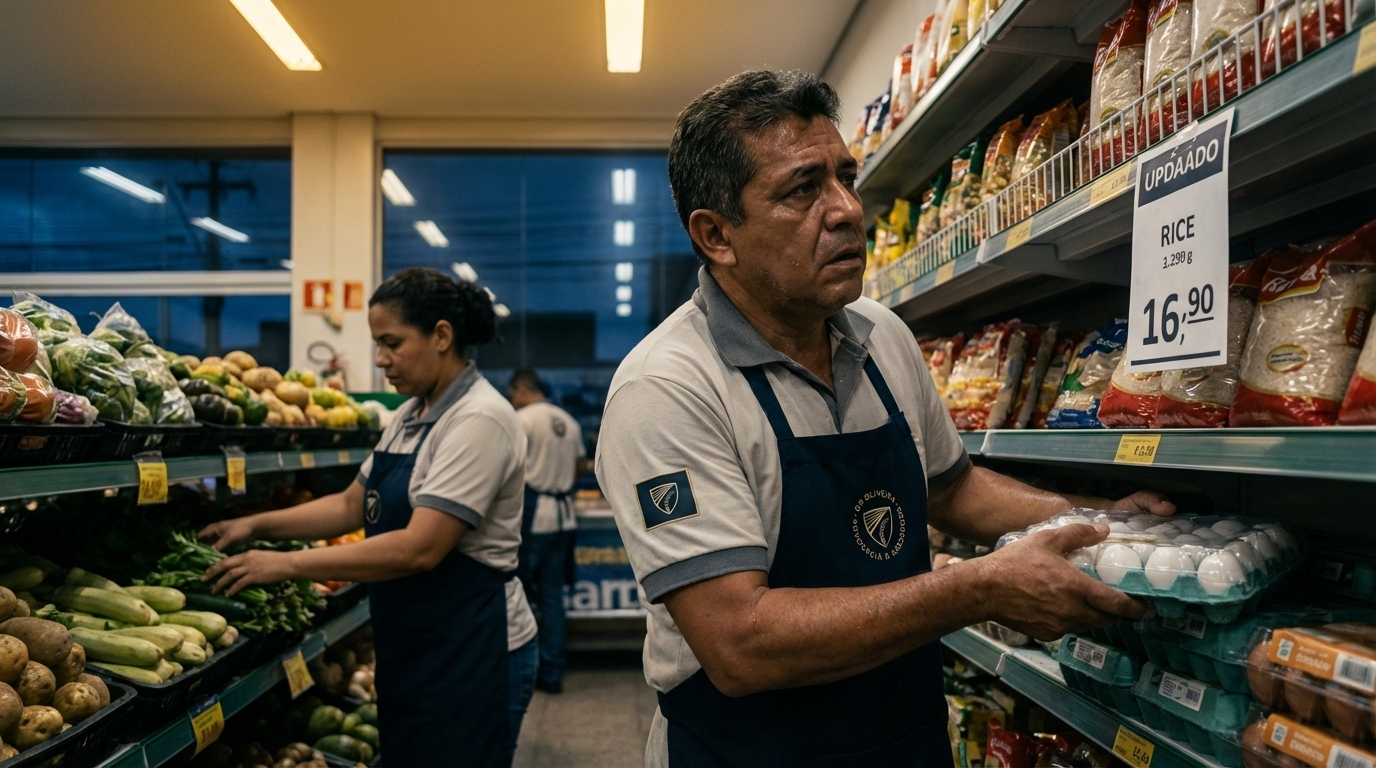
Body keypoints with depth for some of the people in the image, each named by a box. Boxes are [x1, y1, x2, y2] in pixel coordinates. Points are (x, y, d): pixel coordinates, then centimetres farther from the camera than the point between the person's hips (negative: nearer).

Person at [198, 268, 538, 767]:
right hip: (412, 650, 8)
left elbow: (420, 548, -27)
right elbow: (352, 506, 14)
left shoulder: (479, 420, -20)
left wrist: (290, 564, -24)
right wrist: (257, 526, 4)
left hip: (470, 655, -8)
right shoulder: (409, 416, 9)